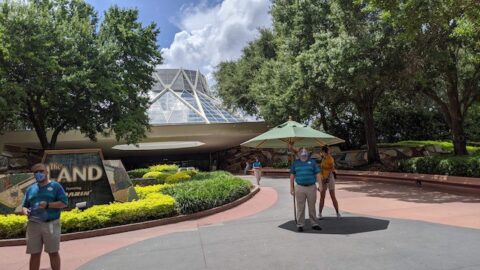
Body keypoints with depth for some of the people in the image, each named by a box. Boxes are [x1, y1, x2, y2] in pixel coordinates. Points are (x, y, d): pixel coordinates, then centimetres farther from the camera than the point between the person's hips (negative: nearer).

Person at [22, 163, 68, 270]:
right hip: (34, 225, 4)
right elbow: (24, 206, 17)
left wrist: (47, 205, -17)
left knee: (53, 253, 2)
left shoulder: (55, 186, 1)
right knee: (34, 254, 6)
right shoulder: (30, 189, 14)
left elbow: (64, 203, -5)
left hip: (51, 224, -3)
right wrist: (25, 211, -6)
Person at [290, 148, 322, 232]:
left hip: (311, 187, 0)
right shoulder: (295, 163, 7)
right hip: (300, 188, 0)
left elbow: (317, 174, 3)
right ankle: (300, 225, 11)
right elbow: (292, 175, 9)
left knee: (312, 207, 9)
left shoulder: (312, 162, 5)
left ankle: (314, 224, 19)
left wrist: (320, 185, -6)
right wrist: (291, 187, 4)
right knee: (300, 207, 3)